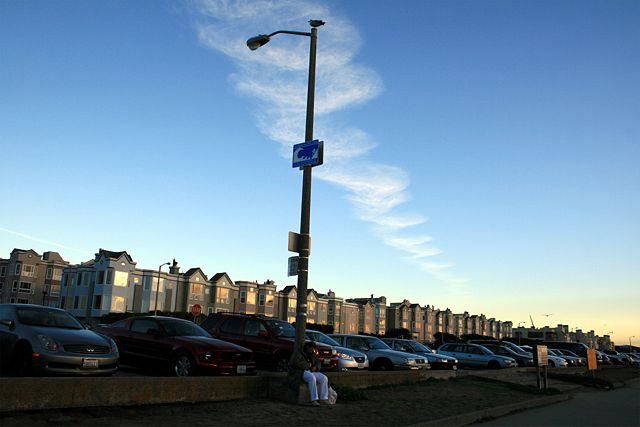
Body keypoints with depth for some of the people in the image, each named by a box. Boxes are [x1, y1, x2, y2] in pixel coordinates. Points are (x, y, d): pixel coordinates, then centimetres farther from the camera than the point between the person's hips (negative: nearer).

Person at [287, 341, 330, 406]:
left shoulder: (311, 355, 16)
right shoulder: (298, 353, -7)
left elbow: (318, 362, 17)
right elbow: (296, 363, -23)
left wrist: (315, 367, -7)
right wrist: (308, 365, -14)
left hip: (310, 372, 8)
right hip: (300, 372, -8)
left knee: (324, 378, -16)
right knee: (312, 378, -38)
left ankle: (323, 399, -21)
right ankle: (313, 400, -39)